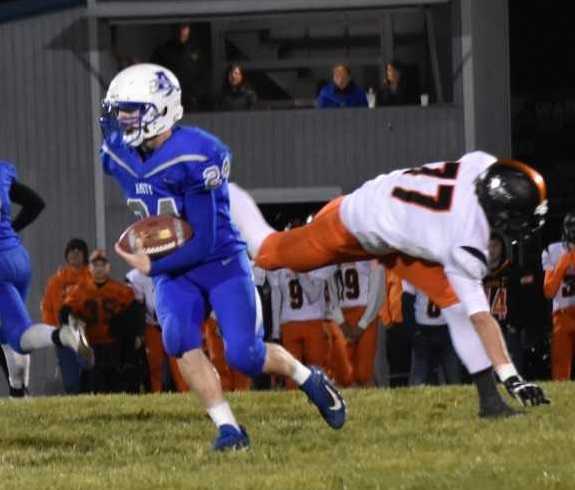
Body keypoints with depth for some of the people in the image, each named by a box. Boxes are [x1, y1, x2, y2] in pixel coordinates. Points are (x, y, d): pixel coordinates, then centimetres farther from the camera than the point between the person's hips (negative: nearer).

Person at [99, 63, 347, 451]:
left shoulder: (195, 157, -25)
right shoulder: (120, 153, -3)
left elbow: (204, 243, -23)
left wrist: (151, 266, -19)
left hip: (222, 263, -5)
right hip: (174, 273, 5)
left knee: (244, 356, -13)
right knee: (179, 338, -23)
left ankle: (309, 379, 19)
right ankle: (228, 428, -18)